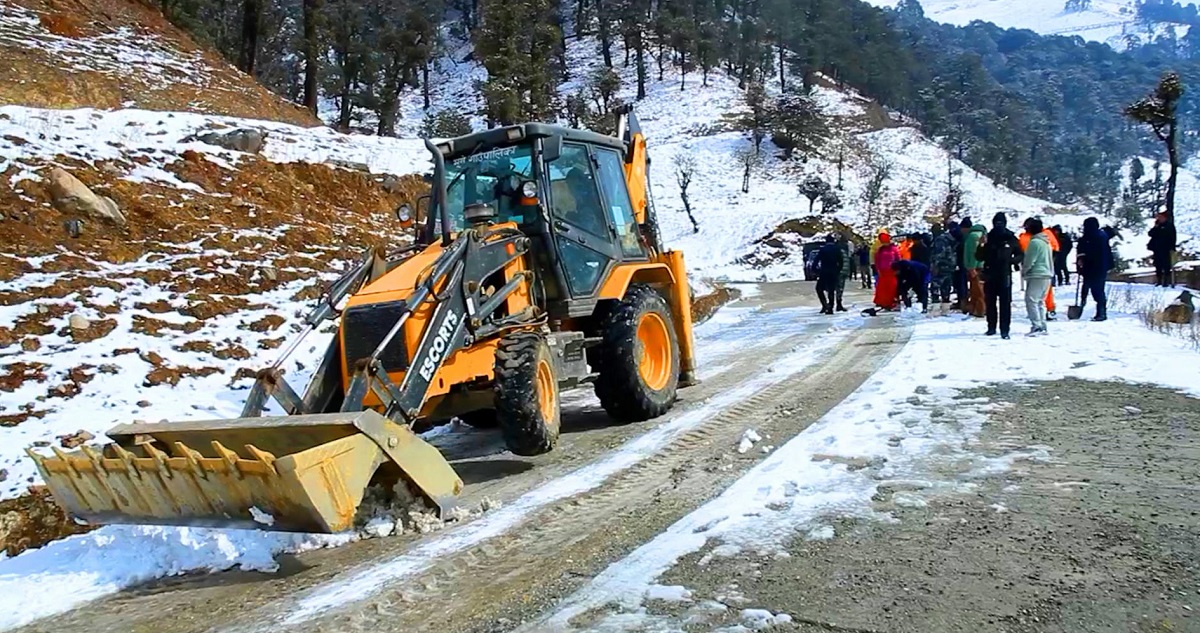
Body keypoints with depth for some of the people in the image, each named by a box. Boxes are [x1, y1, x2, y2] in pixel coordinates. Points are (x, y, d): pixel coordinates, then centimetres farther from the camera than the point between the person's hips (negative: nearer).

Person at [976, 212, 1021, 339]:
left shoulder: (1010, 238, 3)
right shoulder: (988, 238, 6)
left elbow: (1020, 255, 10)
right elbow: (979, 257, 5)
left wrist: (1010, 260, -10)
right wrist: (981, 246, -12)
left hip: (1004, 275, -2)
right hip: (990, 275, 2)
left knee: (1005, 302, -7)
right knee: (990, 302, 7)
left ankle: (1004, 329, -8)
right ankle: (991, 327, 17)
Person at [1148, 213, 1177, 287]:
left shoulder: (1170, 226, -1)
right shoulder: (1156, 227, 14)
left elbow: (1173, 237, -4)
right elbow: (1151, 234, 3)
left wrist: (1172, 248, -10)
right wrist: (1155, 227, -9)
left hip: (1166, 250, -5)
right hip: (1157, 249, 5)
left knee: (1166, 266, -5)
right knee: (1158, 265, 8)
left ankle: (1167, 281, -2)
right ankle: (1159, 280, 15)